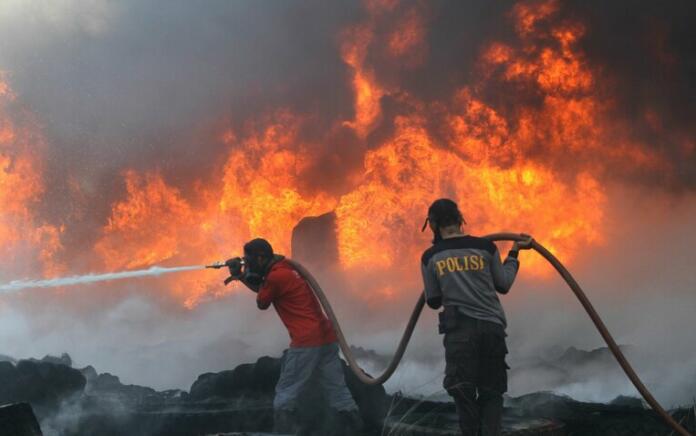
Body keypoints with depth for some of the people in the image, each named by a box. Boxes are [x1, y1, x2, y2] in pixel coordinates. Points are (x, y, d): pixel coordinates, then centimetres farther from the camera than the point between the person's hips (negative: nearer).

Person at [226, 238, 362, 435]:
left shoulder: (275, 276, -13)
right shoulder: (286, 267, 15)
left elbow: (262, 303, 2)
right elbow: (263, 289, 29)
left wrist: (261, 278, 15)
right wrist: (241, 276, 20)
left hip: (307, 341, -9)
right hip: (327, 337, 9)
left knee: (285, 394, 1)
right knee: (338, 392, 9)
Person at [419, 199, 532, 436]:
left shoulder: (431, 257, 6)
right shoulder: (485, 247, 6)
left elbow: (433, 301, 12)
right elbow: (503, 285, 15)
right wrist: (514, 254, 27)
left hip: (459, 330, -1)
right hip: (492, 327, 1)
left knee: (463, 391, 3)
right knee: (492, 391, 8)